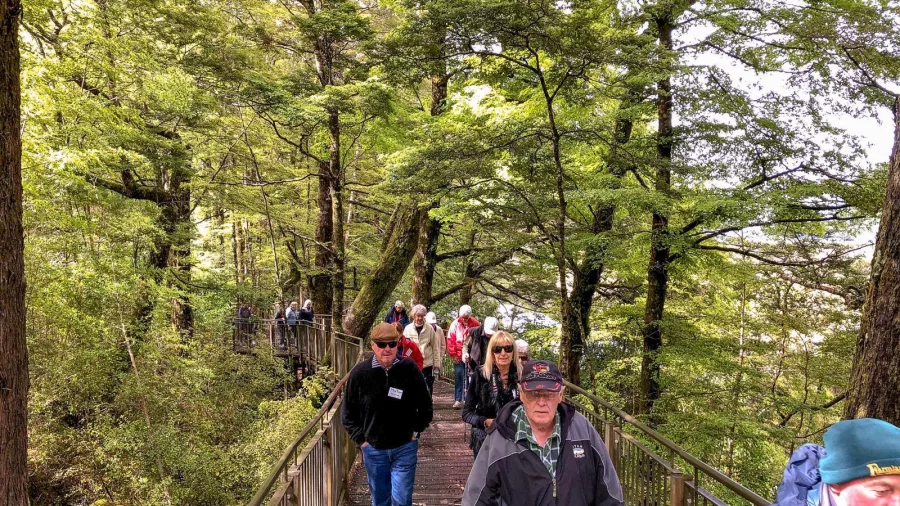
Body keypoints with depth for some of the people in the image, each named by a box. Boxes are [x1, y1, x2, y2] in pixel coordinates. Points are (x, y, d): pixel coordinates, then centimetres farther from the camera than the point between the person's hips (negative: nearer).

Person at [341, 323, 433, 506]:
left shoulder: (410, 369, -10)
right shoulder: (359, 373, -10)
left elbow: (425, 407, 4)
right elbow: (348, 413, 2)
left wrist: (415, 431, 0)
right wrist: (361, 439, -2)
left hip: (404, 448, -1)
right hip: (373, 450, 1)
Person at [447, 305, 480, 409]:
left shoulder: (475, 324, -1)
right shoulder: (455, 324, -1)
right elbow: (450, 340, -1)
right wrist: (453, 354, -2)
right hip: (458, 357, 0)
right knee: (458, 377, -3)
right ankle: (458, 400, 2)